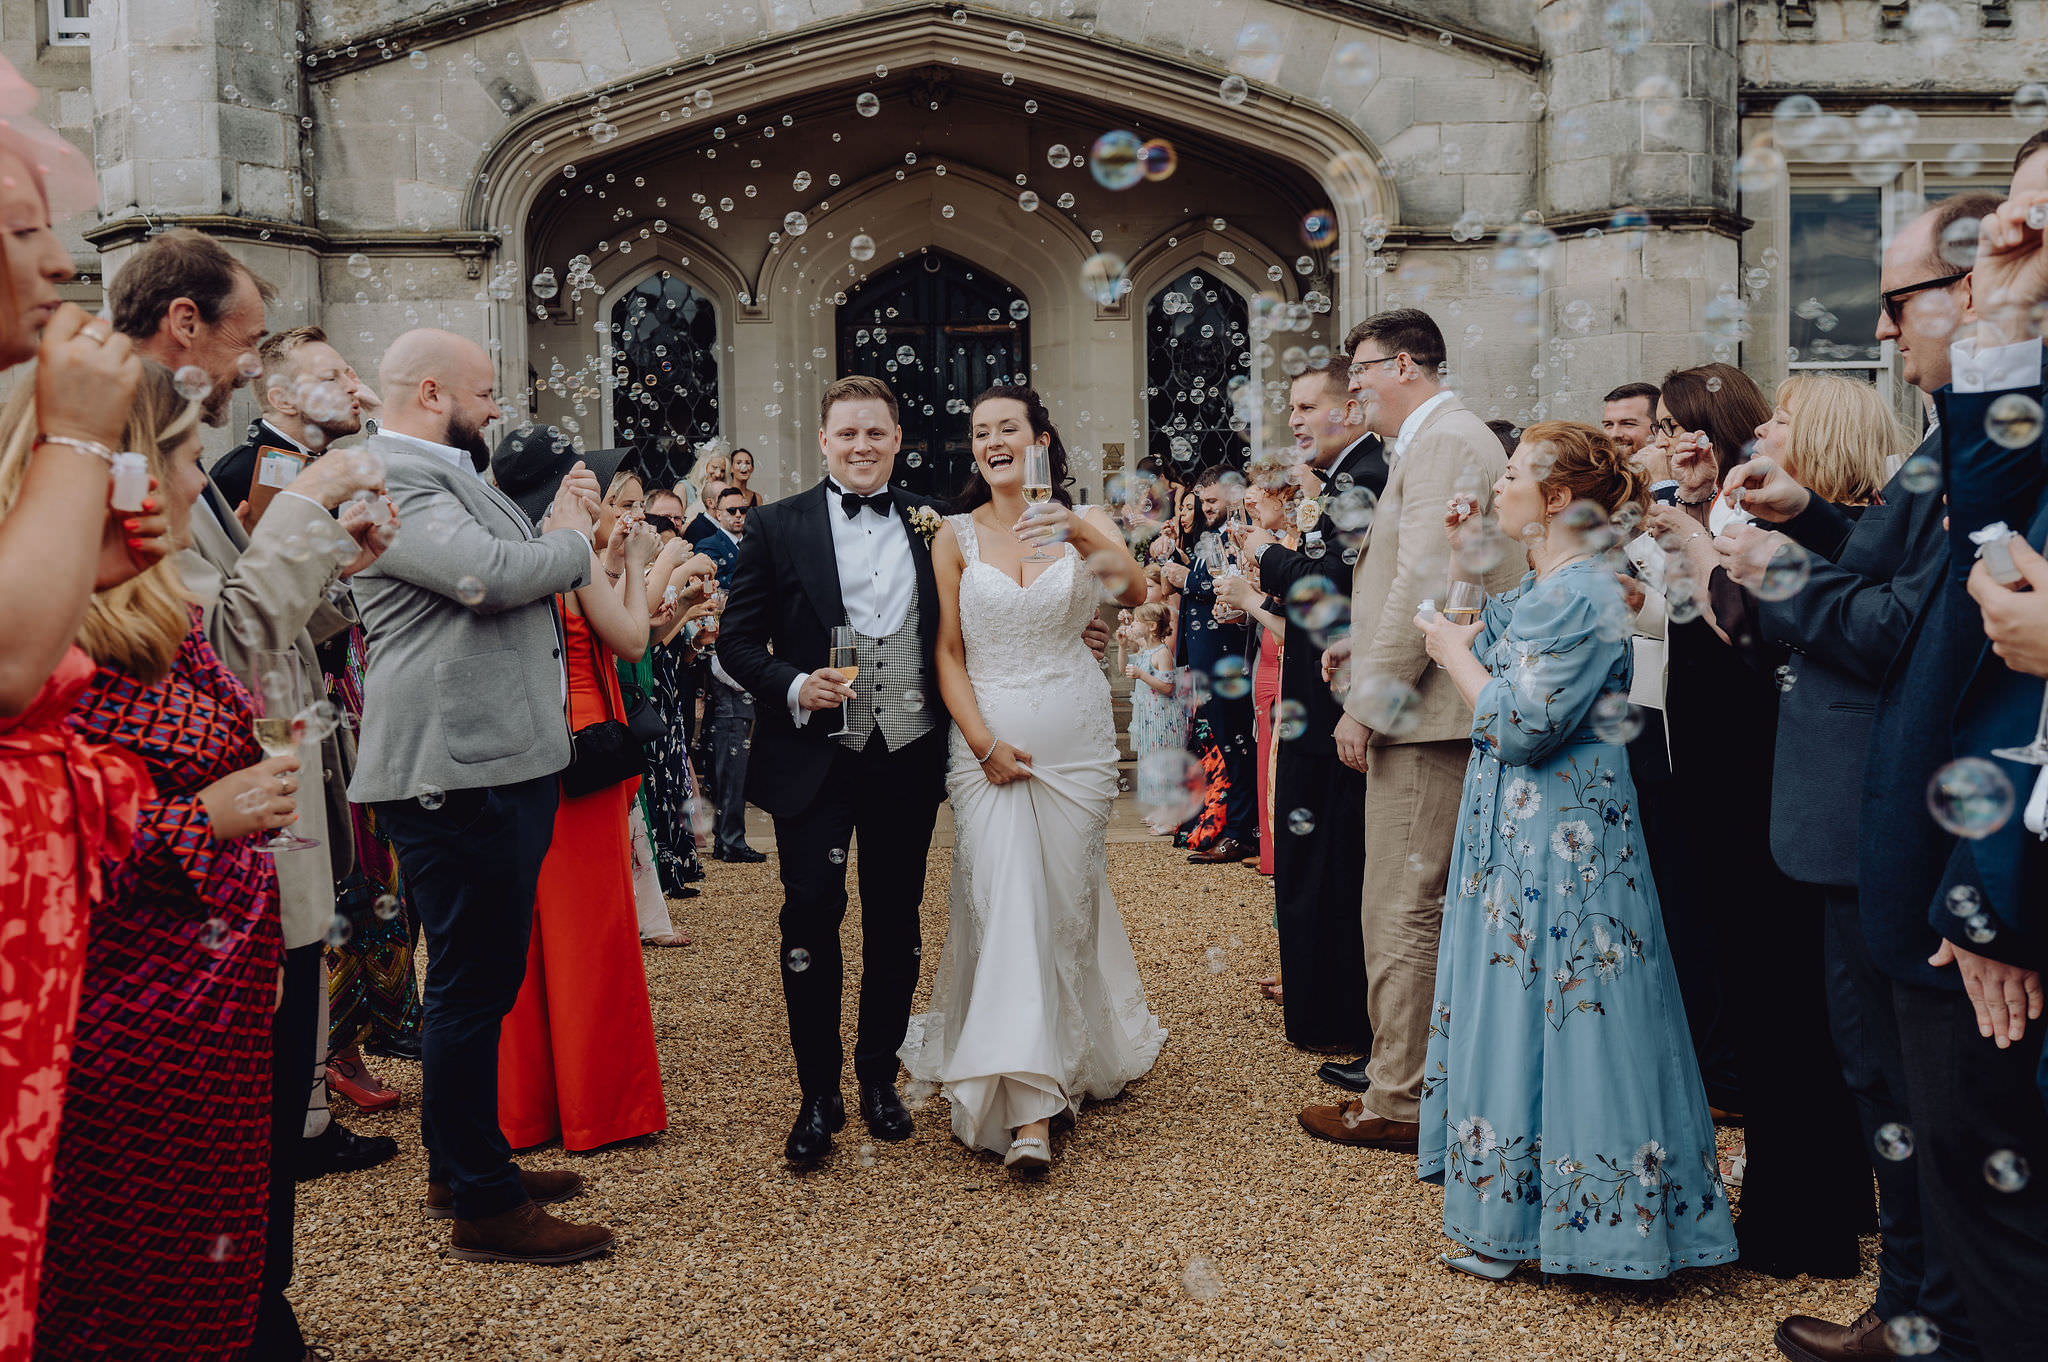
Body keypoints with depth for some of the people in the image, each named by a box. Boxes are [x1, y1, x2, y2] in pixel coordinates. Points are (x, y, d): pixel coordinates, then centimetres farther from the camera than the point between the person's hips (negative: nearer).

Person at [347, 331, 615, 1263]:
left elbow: (526, 571, 24)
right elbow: (494, 574, -26)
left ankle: (463, 1164, 32)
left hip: (501, 765, 11)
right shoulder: (390, 485, -14)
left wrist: (564, 524, 5)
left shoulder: (453, 477, 20)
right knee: (471, 985, -3)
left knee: (482, 977, 19)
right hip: (459, 772, -11)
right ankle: (484, 1208, 7)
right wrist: (571, 538, -6)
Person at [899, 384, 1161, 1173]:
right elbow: (948, 652, 1)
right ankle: (1028, 1111, -10)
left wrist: (1087, 536, -34)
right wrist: (984, 744, -10)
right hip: (987, 734, -1)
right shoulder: (956, 536, 2)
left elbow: (1135, 594, -16)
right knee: (1005, 901, -10)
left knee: (1067, 897, 8)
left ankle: (1068, 1061, 29)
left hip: (1076, 734, 1)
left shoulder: (1085, 524, 2)